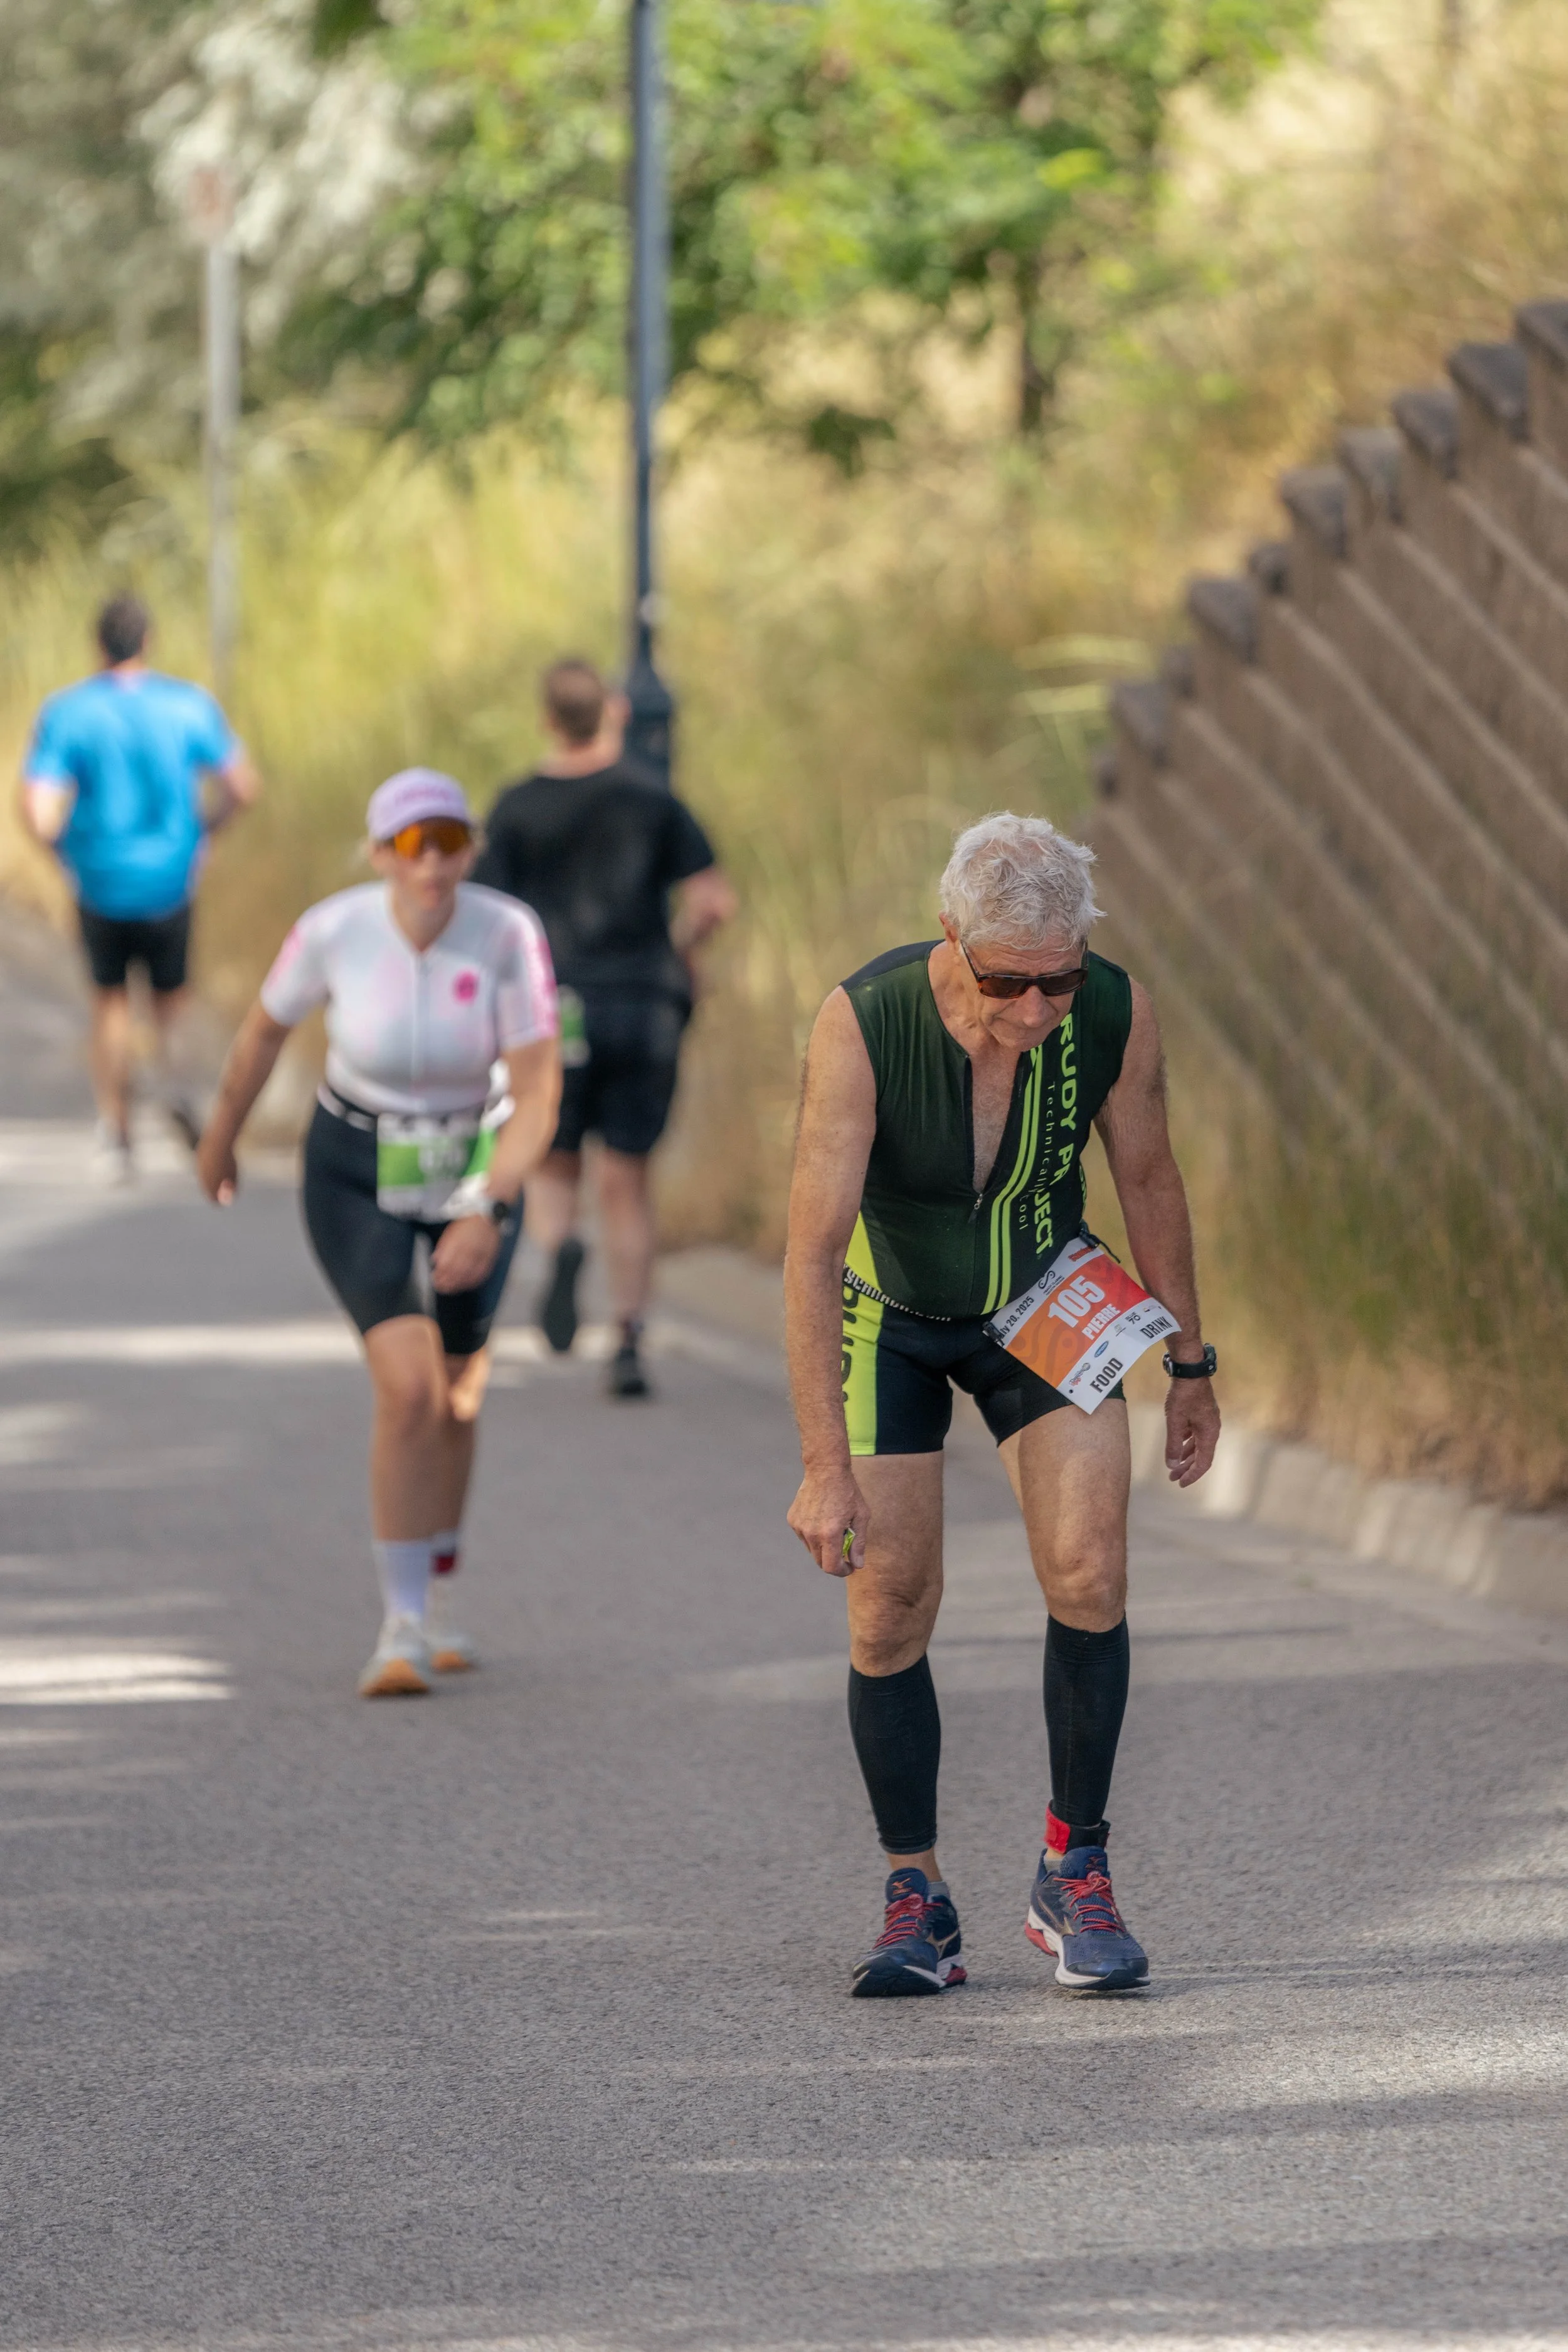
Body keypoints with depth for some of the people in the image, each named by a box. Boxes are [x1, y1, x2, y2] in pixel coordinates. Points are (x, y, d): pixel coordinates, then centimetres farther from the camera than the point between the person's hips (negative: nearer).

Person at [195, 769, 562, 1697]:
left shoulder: (511, 936, -23)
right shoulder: (333, 931, -22)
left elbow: (540, 1093, -23)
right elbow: (266, 1029, -1)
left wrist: (490, 1212, -35)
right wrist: (221, 1138, 13)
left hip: (474, 1171, 2)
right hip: (357, 1176, -2)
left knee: (456, 1397, 17)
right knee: (409, 1388, -19)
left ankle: (433, 1599, 41)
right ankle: (404, 1630, -11)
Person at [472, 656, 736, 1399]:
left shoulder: (517, 808, 0)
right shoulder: (651, 798, 1)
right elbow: (713, 901, -3)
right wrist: (673, 954, 15)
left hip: (558, 1004, -1)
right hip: (644, 1007, 1)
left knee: (553, 1166, 14)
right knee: (626, 1177, 8)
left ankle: (558, 1249, -19)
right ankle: (629, 1343, 1)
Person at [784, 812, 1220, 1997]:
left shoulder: (1115, 1015, -23)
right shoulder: (864, 1023, -32)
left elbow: (1150, 1184, -3)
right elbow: (813, 1249, -29)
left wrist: (1190, 1364, 5)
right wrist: (826, 1465, -32)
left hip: (1047, 1307, 2)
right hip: (888, 1319, -1)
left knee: (1089, 1576, -15)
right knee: (889, 1612, -6)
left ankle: (1077, 1875, -2)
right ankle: (918, 1904, 7)